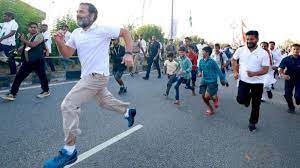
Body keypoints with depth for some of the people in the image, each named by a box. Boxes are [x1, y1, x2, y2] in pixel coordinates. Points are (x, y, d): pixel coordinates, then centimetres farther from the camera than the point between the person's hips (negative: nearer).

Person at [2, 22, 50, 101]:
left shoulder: (39, 35, -9)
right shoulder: (28, 35, 16)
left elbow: (33, 45, -23)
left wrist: (24, 40, -13)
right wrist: (21, 49, 14)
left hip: (37, 61, -7)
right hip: (27, 61, 7)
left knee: (42, 76, 5)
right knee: (18, 76, 3)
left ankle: (46, 91, 23)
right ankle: (12, 94, 8)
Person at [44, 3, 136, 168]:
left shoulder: (103, 30, -10)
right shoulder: (76, 33, 9)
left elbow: (125, 33, -3)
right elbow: (67, 53, 10)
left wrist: (128, 53, -13)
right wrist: (60, 43, -10)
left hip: (98, 76, -8)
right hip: (88, 76, 8)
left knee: (68, 105, -15)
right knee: (105, 101, 24)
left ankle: (69, 151, -7)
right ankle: (128, 112, 49)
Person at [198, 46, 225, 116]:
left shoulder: (212, 61, -15)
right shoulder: (201, 61, 1)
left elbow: (218, 70, -8)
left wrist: (222, 79, -3)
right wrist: (200, 72, -6)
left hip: (212, 81, -6)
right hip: (204, 81, 6)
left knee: (207, 96, -13)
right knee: (203, 96, 8)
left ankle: (215, 98, 23)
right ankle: (211, 109, 29)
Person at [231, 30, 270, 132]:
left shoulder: (263, 53, -11)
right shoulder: (241, 50, -4)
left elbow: (266, 70, -12)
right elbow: (233, 60, 12)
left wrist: (254, 73, -30)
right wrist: (235, 72, 0)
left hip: (257, 82, -1)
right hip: (243, 80, 2)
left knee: (255, 105, 9)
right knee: (241, 100, -7)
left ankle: (252, 123, 29)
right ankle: (248, 96, 30)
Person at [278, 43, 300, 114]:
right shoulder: (286, 59, -9)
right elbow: (280, 69, -14)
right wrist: (283, 75, -33)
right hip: (289, 79, 1)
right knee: (287, 95, 4)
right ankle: (291, 107, 31)